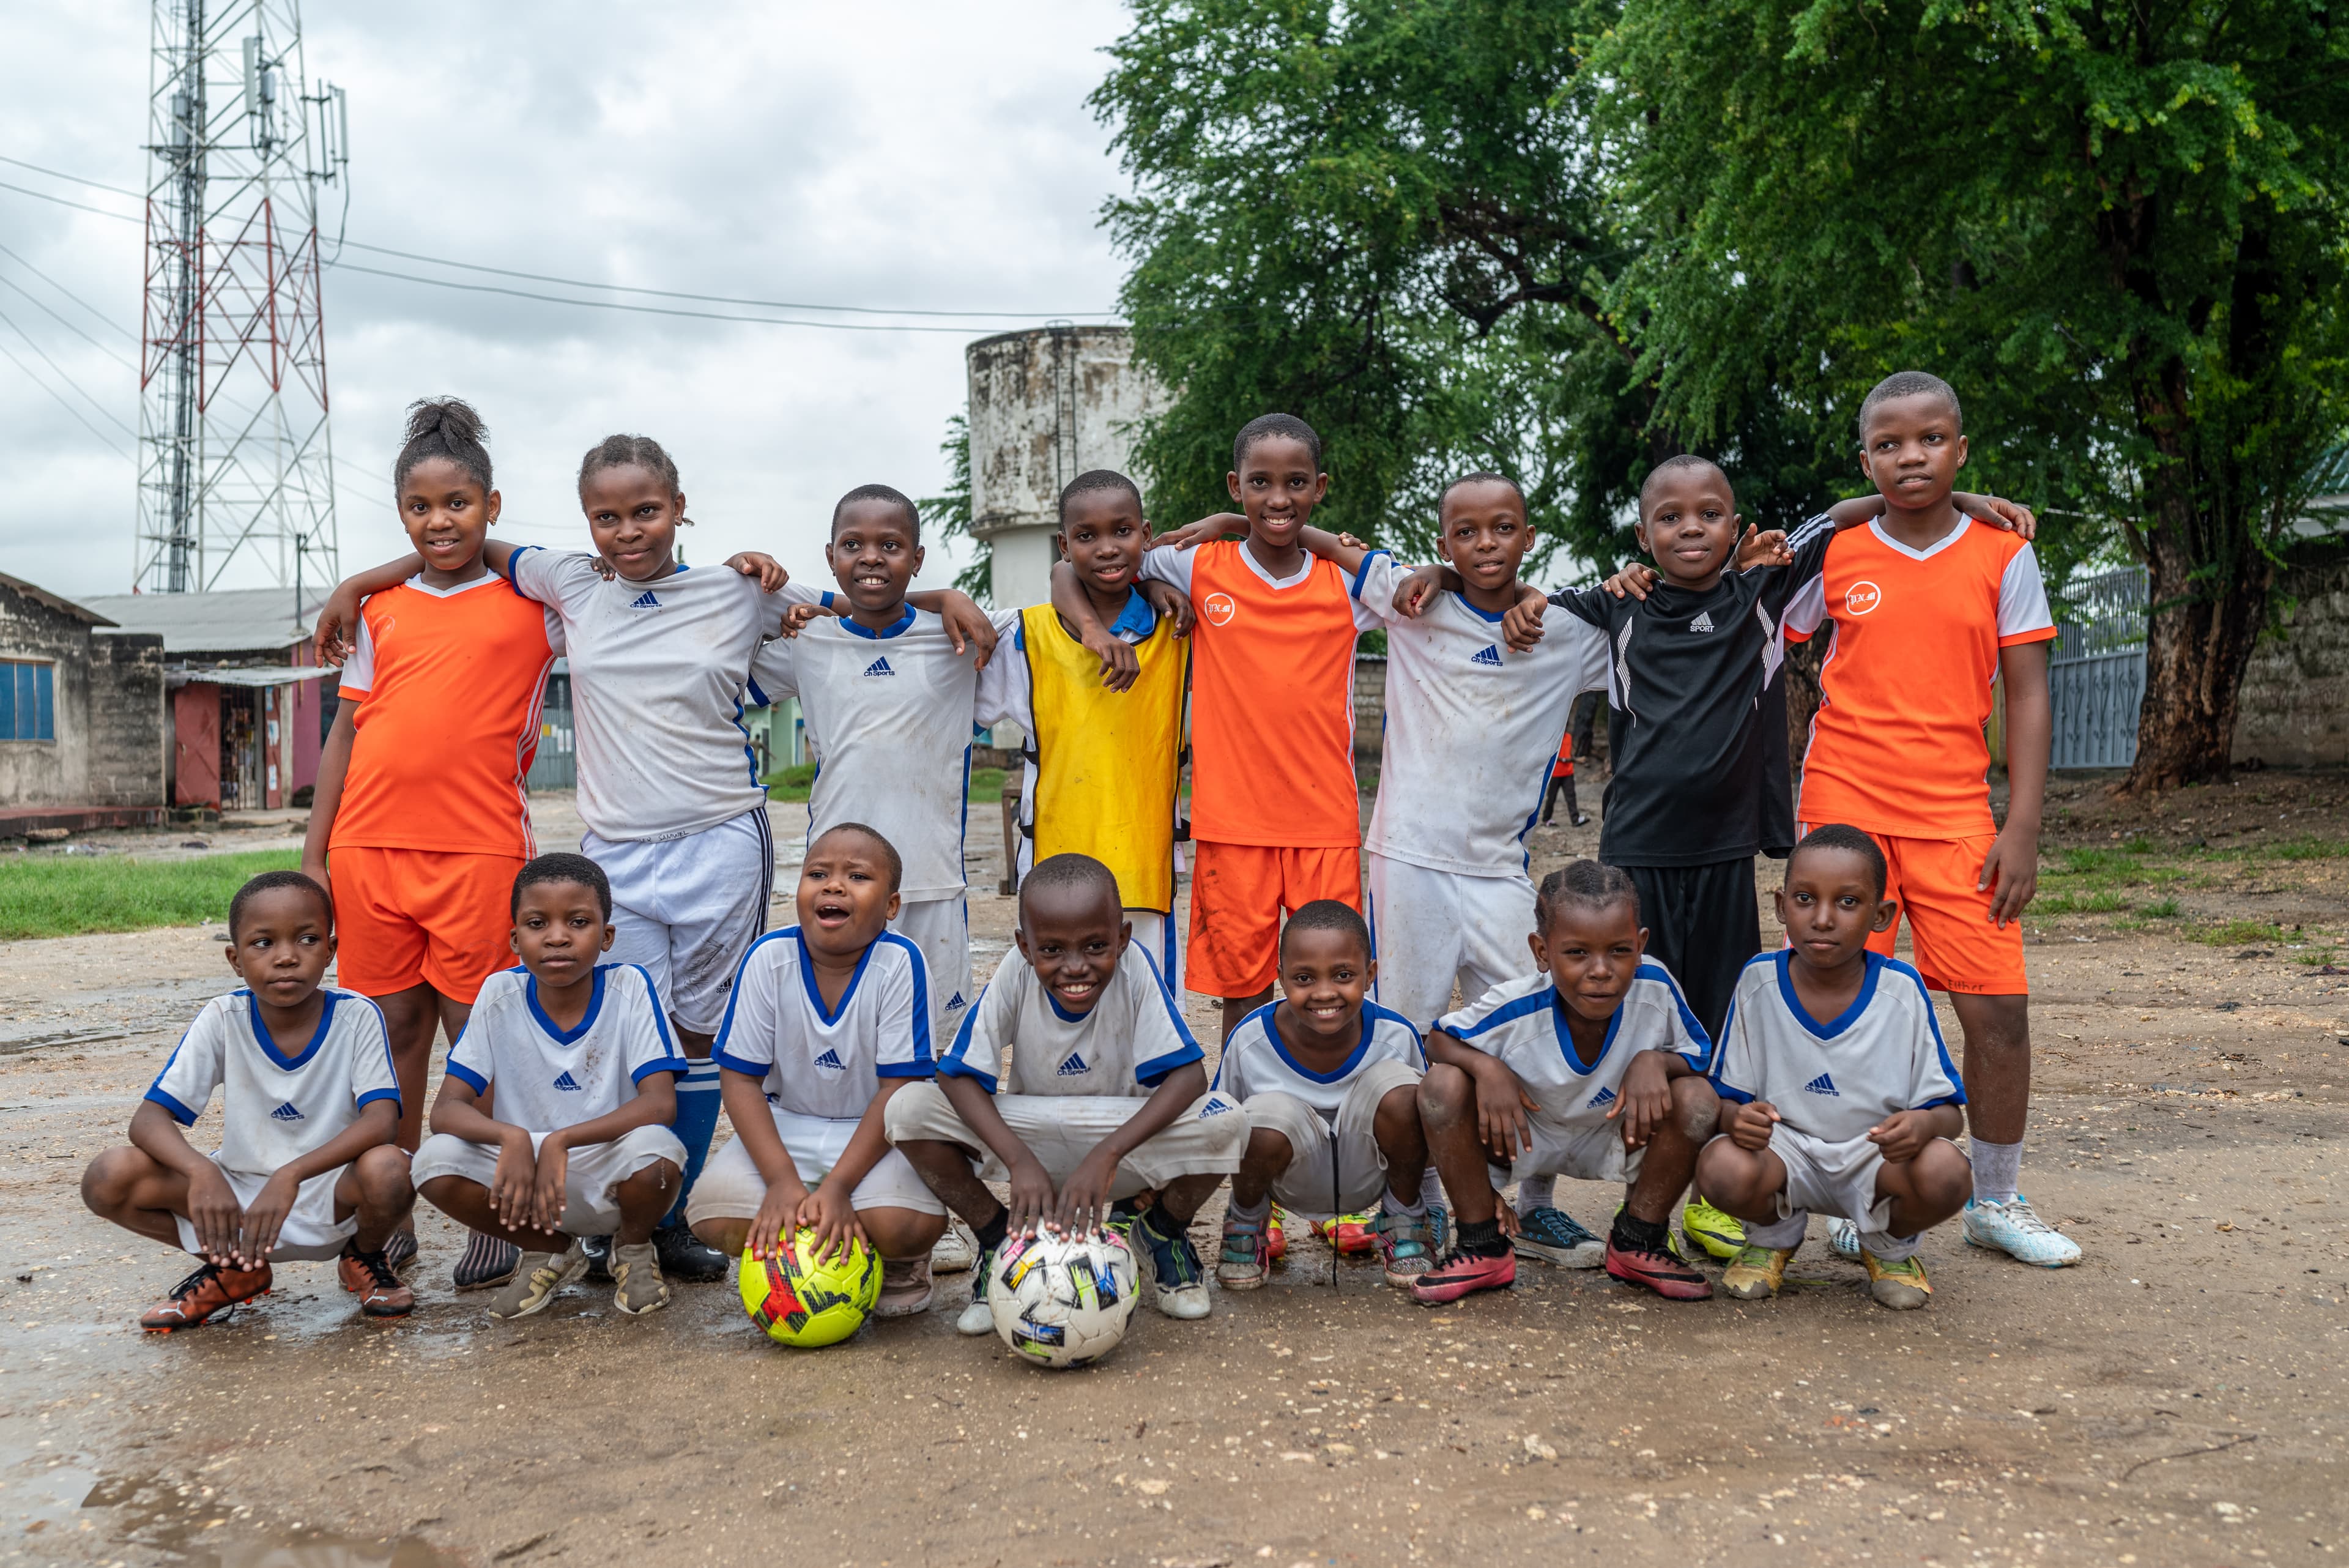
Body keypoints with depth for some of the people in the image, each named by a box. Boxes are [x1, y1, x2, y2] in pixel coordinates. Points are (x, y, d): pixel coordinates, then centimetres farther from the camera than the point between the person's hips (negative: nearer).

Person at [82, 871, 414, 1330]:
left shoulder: (357, 1016, -14)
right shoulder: (223, 1019, -8)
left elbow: (382, 1121, -25)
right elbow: (149, 1118, -13)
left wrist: (290, 1176, -39)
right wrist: (201, 1172, -34)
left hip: (333, 1199, -2)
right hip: (240, 1203, 3)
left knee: (388, 1170, -36)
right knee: (109, 1178, -18)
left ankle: (364, 1258, 3)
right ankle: (233, 1270, 9)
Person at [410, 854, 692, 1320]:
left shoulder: (630, 988, -13)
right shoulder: (500, 994, -7)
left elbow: (661, 1104, -22)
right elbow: (447, 1108, -11)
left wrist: (560, 1142, -35)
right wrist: (512, 1137, -33)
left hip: (613, 1181, -2)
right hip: (528, 1175, 2)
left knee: (655, 1150, -34)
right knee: (436, 1160, -23)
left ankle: (634, 1248, 4)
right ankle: (553, 1252, 6)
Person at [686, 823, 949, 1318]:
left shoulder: (899, 963, -18)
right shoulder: (769, 958, -12)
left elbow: (899, 1087, -16)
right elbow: (740, 1079, -9)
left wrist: (838, 1186, -25)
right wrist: (783, 1180, -21)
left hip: (876, 1130, -2)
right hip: (786, 1125, 2)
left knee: (900, 1225, -31)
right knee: (714, 1216, -24)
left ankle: (900, 1267, 8)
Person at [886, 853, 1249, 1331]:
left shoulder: (1134, 968, -23)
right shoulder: (1017, 974, -20)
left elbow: (1188, 1074, -26)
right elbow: (958, 1075, -19)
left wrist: (1106, 1155, -38)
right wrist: (1019, 1160, -33)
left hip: (1125, 1135, -1)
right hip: (1031, 1136, 1)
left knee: (1224, 1123, -30)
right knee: (909, 1109, -23)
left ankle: (1165, 1230, 4)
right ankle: (999, 1237, 2)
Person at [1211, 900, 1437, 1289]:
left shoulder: (1395, 1036, -19)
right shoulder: (1250, 1041, -20)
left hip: (1368, 1175, 1)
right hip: (1295, 1181, -1)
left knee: (1399, 1089, -29)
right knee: (1266, 1115, -35)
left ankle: (1404, 1219, 3)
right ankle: (1246, 1221, 3)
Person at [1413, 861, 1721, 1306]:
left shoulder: (1654, 989, -26)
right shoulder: (1515, 1009, -30)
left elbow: (1700, 1059, -9)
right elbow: (1439, 1038, -12)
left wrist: (1654, 1061, -32)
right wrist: (1487, 1068, -33)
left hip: (1615, 1138, 2)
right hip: (1520, 1134, -2)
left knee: (1699, 1099, -25)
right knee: (1442, 1085, -31)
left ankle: (1638, 1242, -1)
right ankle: (1482, 1247, -9)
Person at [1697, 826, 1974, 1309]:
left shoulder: (1902, 989, -9)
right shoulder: (1759, 982, -8)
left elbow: (1950, 1110, -5)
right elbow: (1725, 1097, -4)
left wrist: (1925, 1123, -29)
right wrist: (1738, 1118, -29)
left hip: (1877, 1155, 0)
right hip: (1785, 1150, 0)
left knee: (1946, 1174, -32)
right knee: (1722, 1169, -33)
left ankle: (1889, 1245, 7)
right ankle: (1774, 1234, 7)